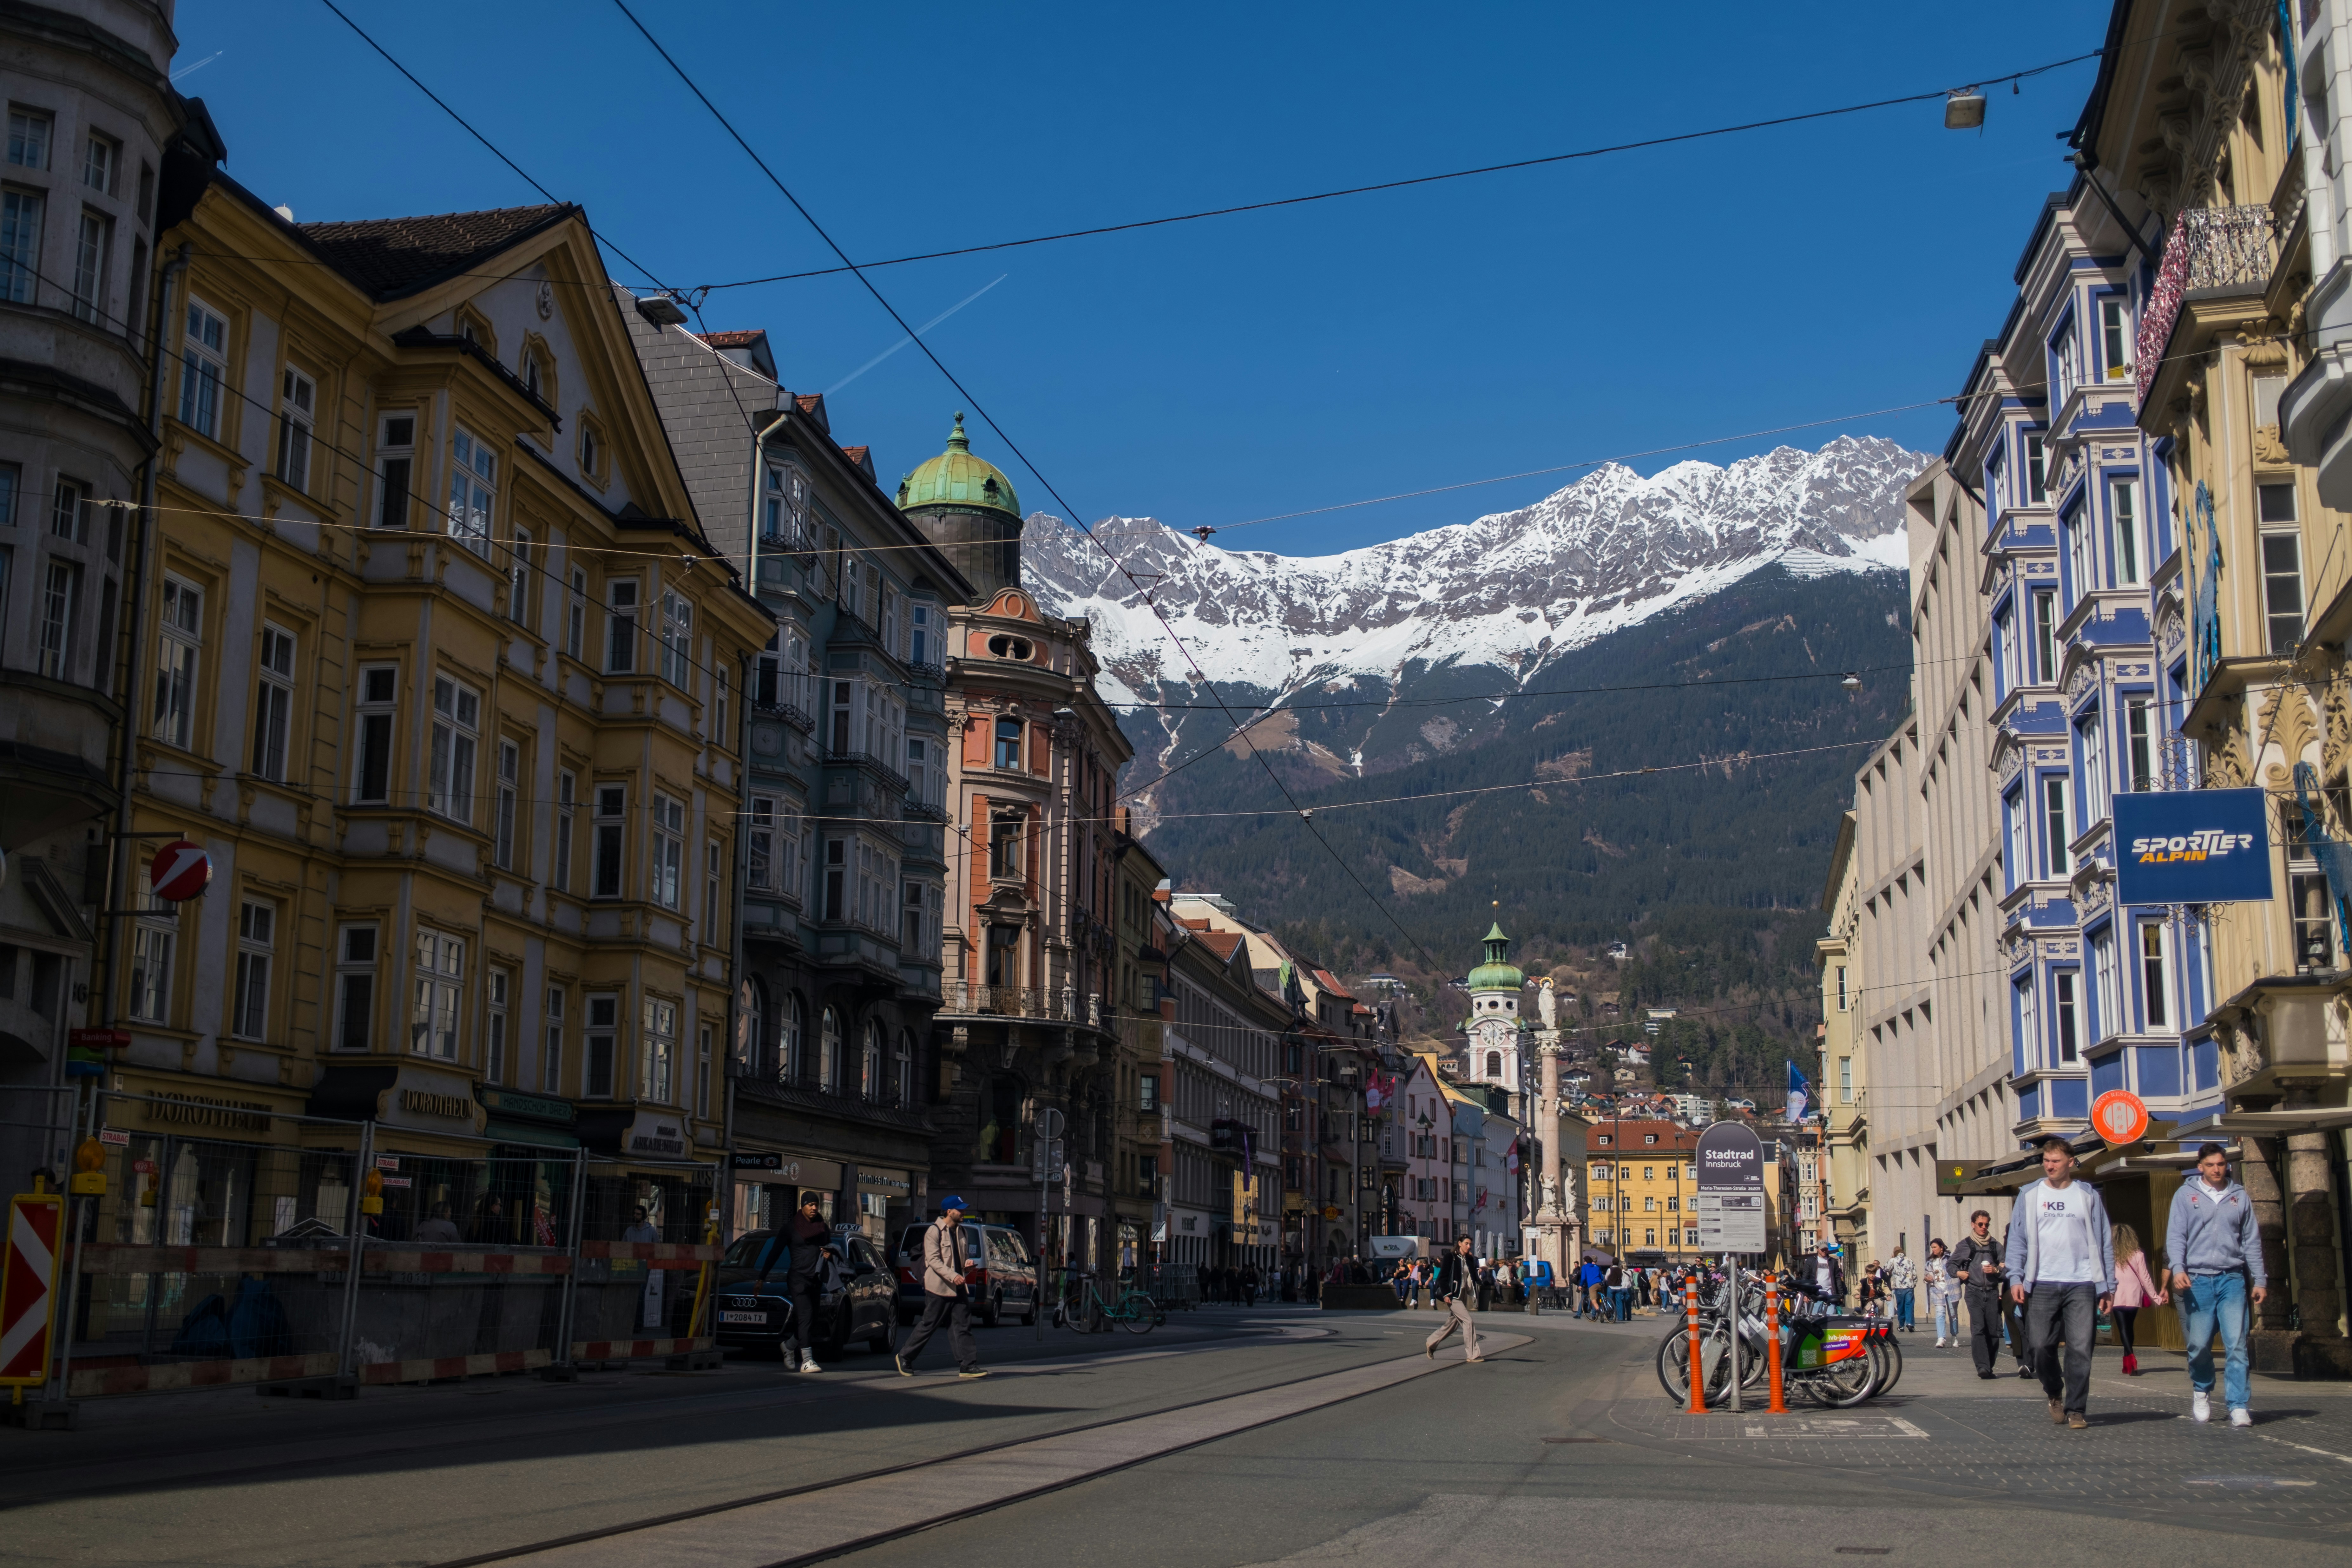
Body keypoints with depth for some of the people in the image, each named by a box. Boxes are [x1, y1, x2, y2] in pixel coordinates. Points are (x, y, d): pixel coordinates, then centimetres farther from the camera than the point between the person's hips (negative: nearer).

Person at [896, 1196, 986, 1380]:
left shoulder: (959, 1231, 14)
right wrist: (952, 1276, -27)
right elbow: (933, 1260, -18)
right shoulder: (934, 1231, -11)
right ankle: (905, 1357, 16)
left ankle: (968, 1365, 1)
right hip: (939, 1288, -7)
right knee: (928, 1325, 1)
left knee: (963, 1326, 1)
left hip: (958, 1287, 7)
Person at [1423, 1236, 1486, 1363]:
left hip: (1463, 1295, 8)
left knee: (1452, 1324, 14)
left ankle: (1431, 1343, 33)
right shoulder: (1450, 1258, -8)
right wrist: (1446, 1294, -18)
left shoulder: (1470, 1260, 13)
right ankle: (1473, 1355, -10)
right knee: (1468, 1321, -14)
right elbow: (1442, 1277, -10)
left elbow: (1473, 1278, 16)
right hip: (1453, 1296, -8)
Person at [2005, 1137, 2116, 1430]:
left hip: (2082, 1285, 0)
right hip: (2042, 1285, 1)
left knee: (2080, 1350, -4)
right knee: (2041, 1346, -1)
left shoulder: (2088, 1196, 8)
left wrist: (2108, 1285, 4)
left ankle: (2076, 1409, 6)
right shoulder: (2030, 1196, 8)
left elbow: (2104, 1242, 9)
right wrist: (2016, 1278, -5)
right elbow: (2017, 1240, 6)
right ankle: (2055, 1394, 25)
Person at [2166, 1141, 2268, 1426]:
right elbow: (2176, 1236, 0)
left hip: (2232, 1278, 1)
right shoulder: (2186, 1195, 6)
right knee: (2199, 1344, 1)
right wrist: (2178, 1268, -15)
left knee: (2236, 1344, -8)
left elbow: (2252, 1241, 14)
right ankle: (2202, 1391, 26)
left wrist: (2260, 1280, 9)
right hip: (2198, 1280, -1)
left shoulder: (2240, 1196, 12)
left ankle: (2239, 1406, -7)